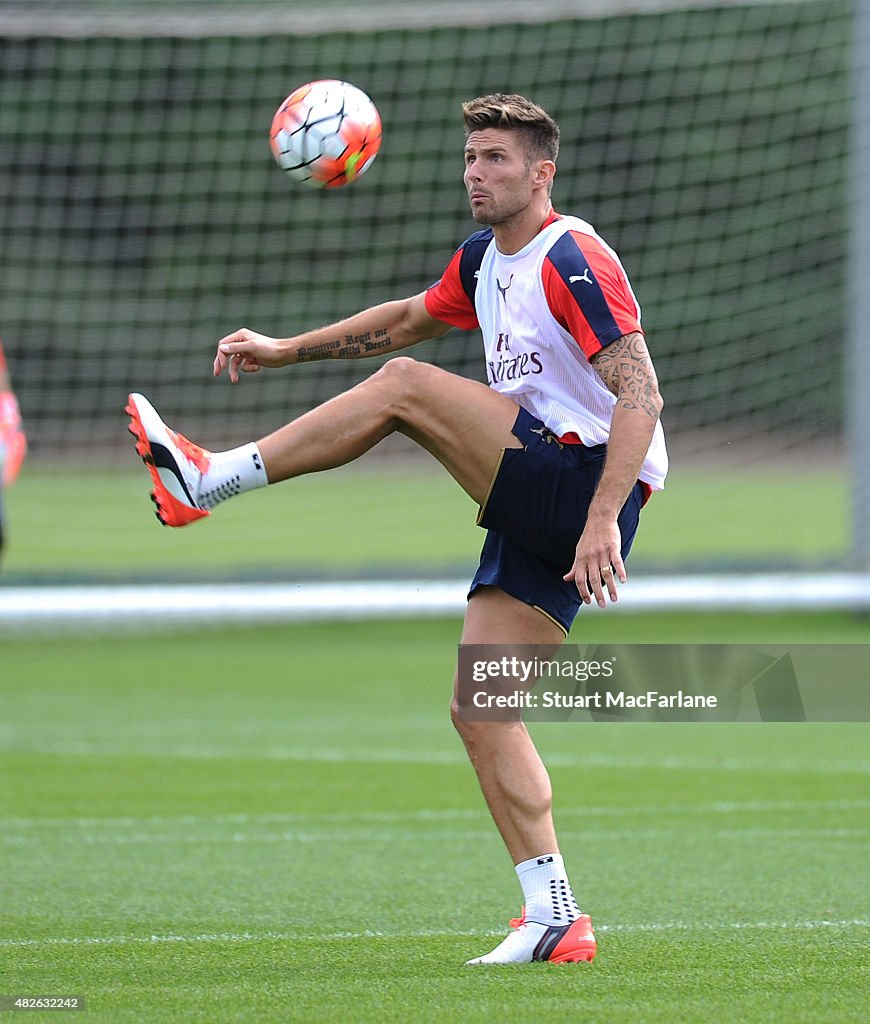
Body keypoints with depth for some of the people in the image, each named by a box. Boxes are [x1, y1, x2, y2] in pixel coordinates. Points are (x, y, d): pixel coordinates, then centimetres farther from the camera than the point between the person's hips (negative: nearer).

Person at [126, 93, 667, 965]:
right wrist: (286, 350, 27)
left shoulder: (573, 258, -12)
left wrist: (603, 520, -30)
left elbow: (641, 396, -20)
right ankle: (554, 921, 1)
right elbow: (411, 318, 35)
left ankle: (209, 479, -11)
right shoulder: (485, 259, 16)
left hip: (587, 480, -9)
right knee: (480, 712, 3)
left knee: (404, 387, -18)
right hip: (536, 504, 9)